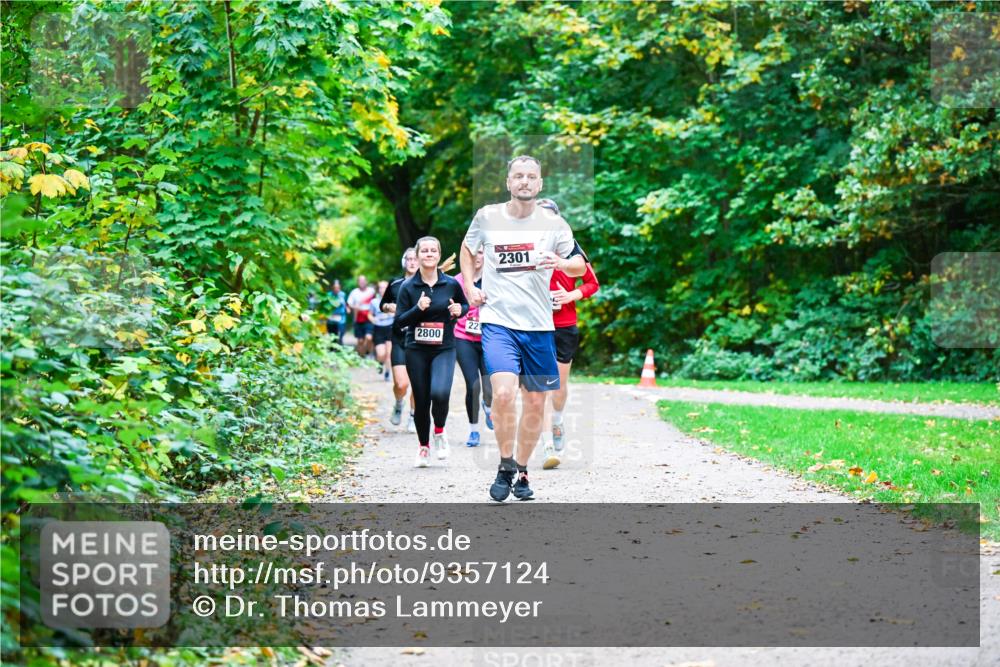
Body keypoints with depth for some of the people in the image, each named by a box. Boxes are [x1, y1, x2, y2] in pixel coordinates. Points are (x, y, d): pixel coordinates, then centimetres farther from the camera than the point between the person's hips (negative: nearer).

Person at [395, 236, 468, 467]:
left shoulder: (451, 284, 0)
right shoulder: (408, 287, -2)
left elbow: (465, 304, 17)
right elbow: (399, 321, -3)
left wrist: (459, 310, -6)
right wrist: (418, 308, -19)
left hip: (444, 349, -1)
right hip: (416, 351, 1)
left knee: (440, 393, -23)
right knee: (421, 401, 4)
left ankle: (439, 431, 7)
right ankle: (423, 446, 26)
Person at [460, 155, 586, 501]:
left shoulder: (553, 223, 1)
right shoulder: (487, 216, 1)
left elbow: (580, 267, 5)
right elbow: (467, 249, 21)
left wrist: (561, 262, -17)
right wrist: (469, 287, 9)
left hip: (539, 325, 2)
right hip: (498, 320, -2)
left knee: (535, 402, 7)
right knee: (504, 394, -21)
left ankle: (521, 470, 27)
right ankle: (505, 466, -1)